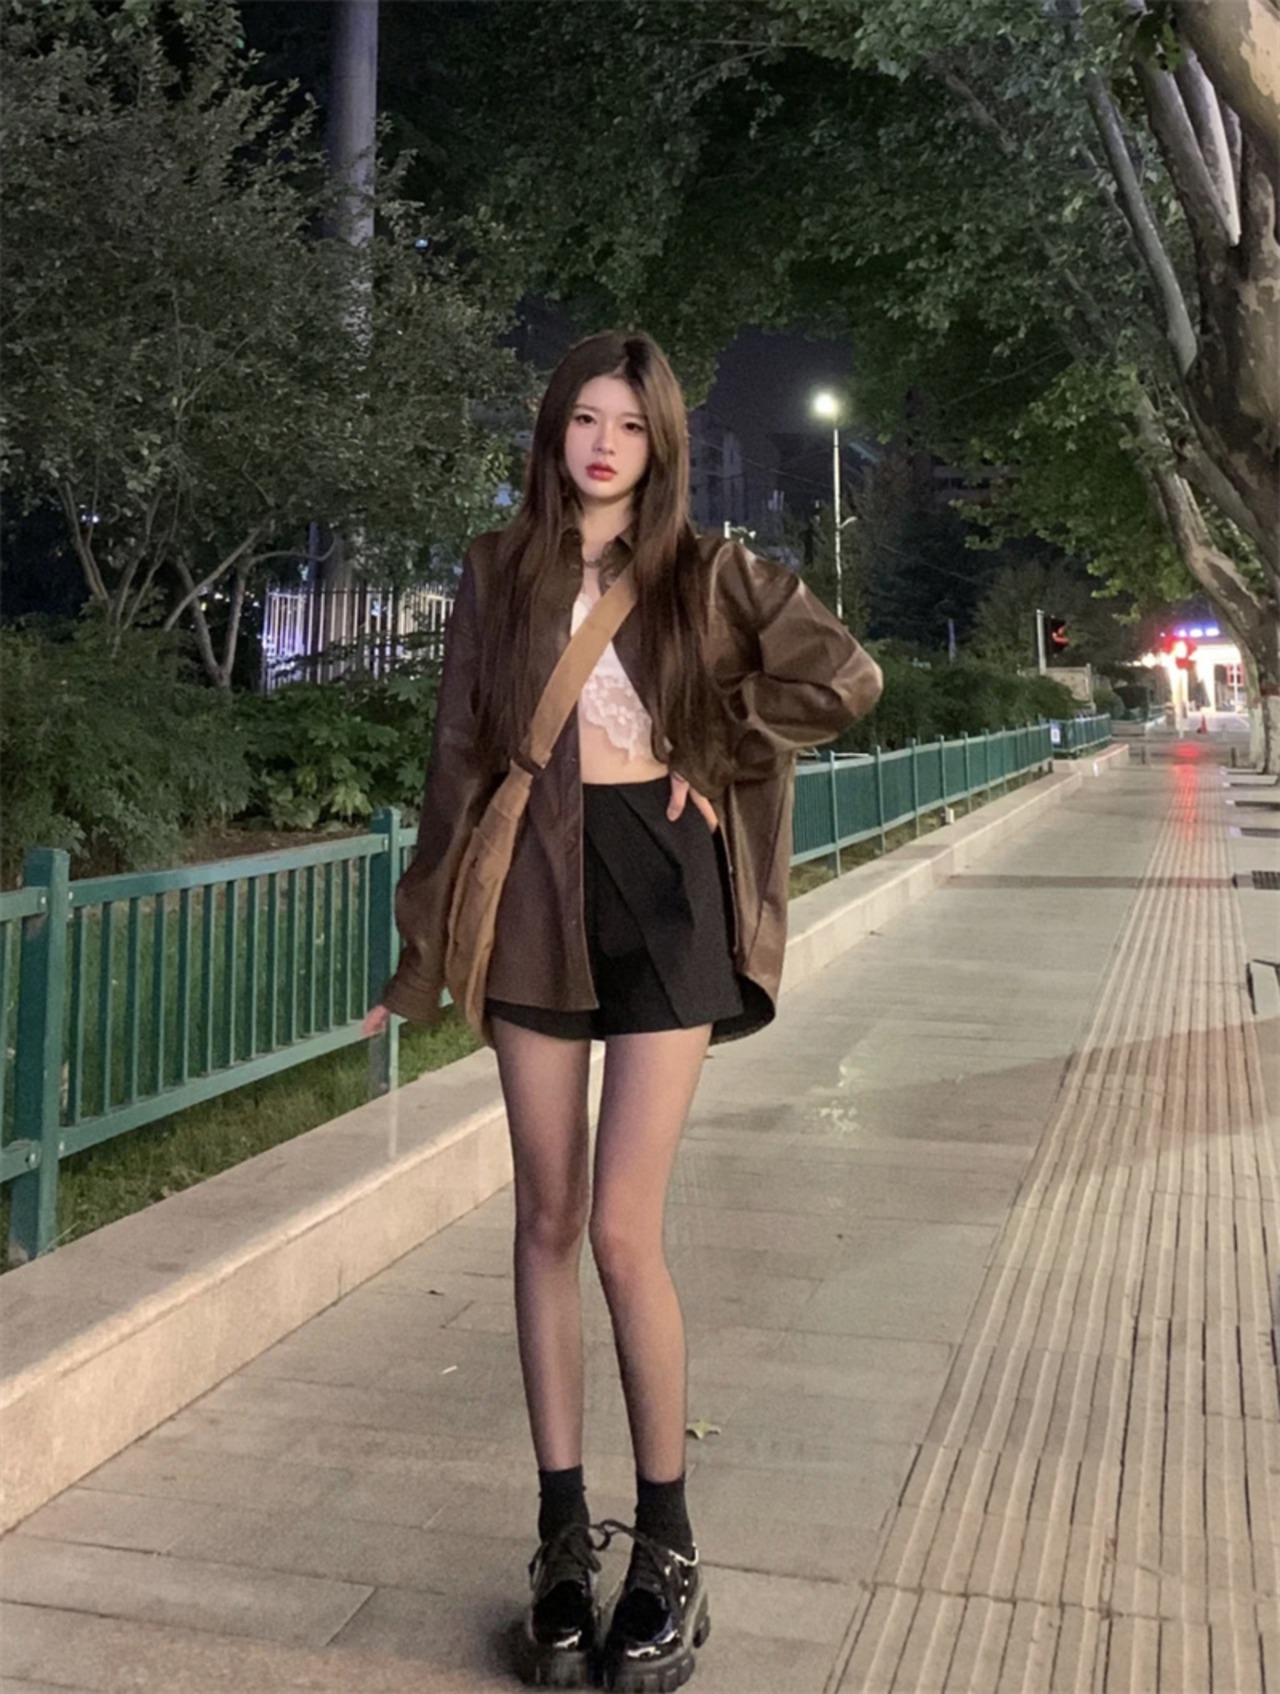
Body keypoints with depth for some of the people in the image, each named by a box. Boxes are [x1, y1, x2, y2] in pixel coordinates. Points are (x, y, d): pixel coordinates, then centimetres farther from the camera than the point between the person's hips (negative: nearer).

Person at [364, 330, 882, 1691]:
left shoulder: (705, 577, 5)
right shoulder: (498, 574, 9)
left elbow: (842, 676, 0)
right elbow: (460, 758, 7)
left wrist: (714, 757, -1)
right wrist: (425, 943, 5)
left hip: (662, 888, -2)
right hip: (537, 893, 2)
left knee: (623, 1230, -6)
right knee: (547, 1220, 6)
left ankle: (667, 1547, 12)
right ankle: (564, 1537, 19)